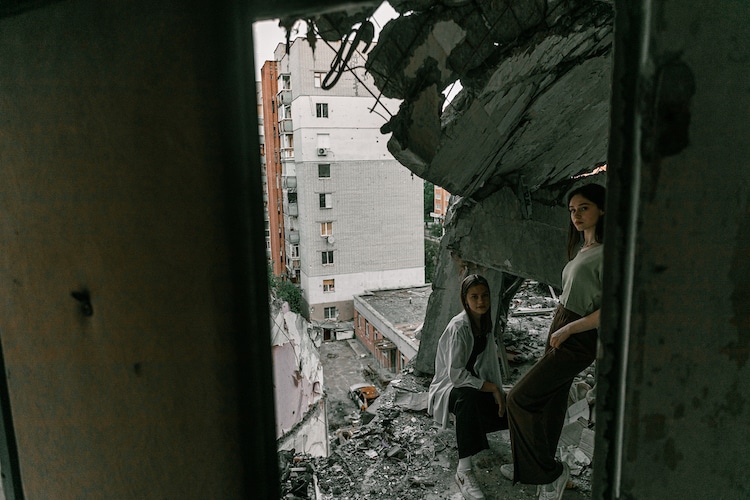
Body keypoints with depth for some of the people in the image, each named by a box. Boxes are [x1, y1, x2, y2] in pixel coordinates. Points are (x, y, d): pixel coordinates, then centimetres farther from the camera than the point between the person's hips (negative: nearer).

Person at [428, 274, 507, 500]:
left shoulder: (485, 323, 2)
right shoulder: (458, 327, -24)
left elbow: (490, 363, 8)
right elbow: (455, 373, -28)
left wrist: (499, 393, -5)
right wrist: (492, 388, -23)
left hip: (477, 386, 8)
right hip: (449, 387, -8)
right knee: (467, 395, -42)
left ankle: (470, 426, 13)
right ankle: (463, 471, -39)